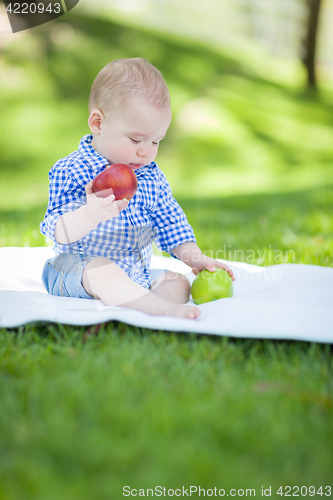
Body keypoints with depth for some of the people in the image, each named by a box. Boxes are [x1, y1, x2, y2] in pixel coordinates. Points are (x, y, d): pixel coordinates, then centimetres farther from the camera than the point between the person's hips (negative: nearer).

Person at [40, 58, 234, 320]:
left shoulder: (151, 176, 6)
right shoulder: (70, 171, -14)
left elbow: (170, 223, 11)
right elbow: (59, 234, -22)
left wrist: (195, 258, -4)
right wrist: (90, 214, -43)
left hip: (137, 275, 7)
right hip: (75, 268, -7)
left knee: (179, 283, -7)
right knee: (102, 270, -35)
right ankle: (162, 308, -46)